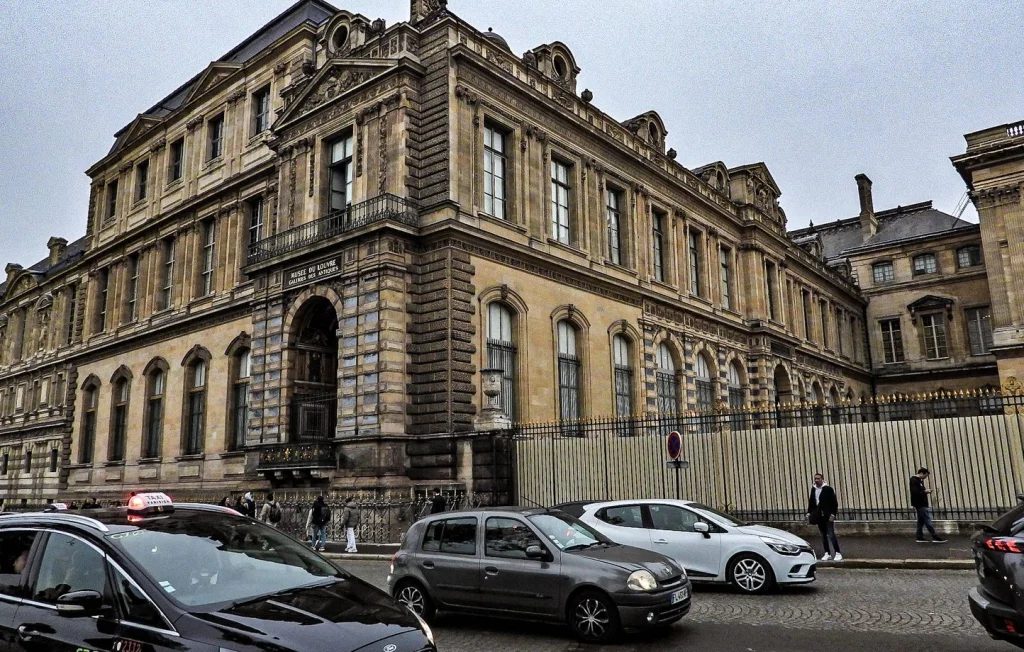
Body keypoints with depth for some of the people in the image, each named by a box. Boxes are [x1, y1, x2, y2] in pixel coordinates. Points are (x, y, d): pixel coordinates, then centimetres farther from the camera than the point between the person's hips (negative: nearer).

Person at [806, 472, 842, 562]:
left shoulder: (828, 489, -7)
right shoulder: (813, 489, 8)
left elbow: (834, 502, -8)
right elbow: (811, 502, 12)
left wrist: (833, 514, -15)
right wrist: (809, 513, 5)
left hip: (828, 516, -5)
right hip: (819, 516, 5)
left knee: (831, 534, -9)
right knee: (823, 535, 10)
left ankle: (838, 553, -1)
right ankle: (827, 554, 16)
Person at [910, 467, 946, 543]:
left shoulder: (919, 480, 15)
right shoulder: (914, 481, -16)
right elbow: (915, 493, -23)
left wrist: (926, 491, 7)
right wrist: (925, 492, -17)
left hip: (921, 504, 10)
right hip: (920, 505, -10)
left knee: (921, 521, 11)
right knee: (928, 521, -8)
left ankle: (920, 537, 14)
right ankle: (935, 537, -7)